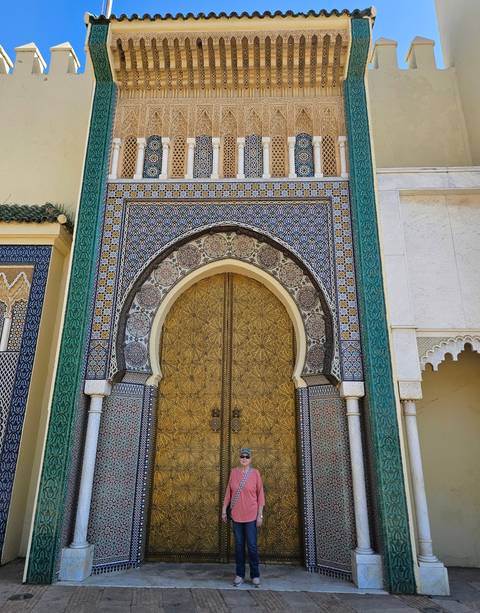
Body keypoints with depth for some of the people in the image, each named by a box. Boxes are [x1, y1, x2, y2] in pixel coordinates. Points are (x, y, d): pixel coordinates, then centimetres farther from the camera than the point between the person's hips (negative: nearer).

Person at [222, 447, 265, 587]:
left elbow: (260, 494, -4)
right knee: (239, 546, 9)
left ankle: (255, 575, 16)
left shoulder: (255, 473, -6)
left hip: (251, 516, -2)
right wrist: (224, 510, 7)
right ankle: (239, 575, 21)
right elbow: (228, 492, 7)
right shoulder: (234, 472, 1)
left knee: (252, 546, 1)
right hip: (236, 516, 2)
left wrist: (260, 514, -6)